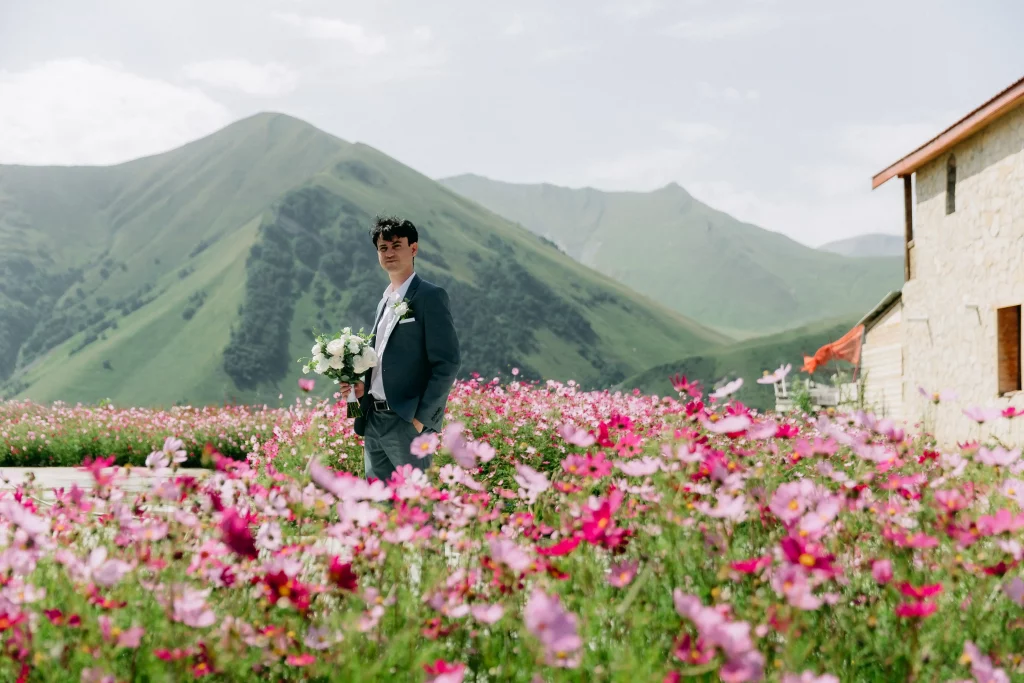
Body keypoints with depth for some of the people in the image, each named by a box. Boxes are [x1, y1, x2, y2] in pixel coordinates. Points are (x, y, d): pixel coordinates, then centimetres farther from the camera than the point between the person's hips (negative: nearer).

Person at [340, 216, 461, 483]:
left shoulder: (430, 296, -7)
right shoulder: (385, 301, 18)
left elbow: (448, 363, -12)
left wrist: (422, 417, -16)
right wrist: (363, 385, 5)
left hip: (408, 422, -8)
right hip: (373, 421, 8)